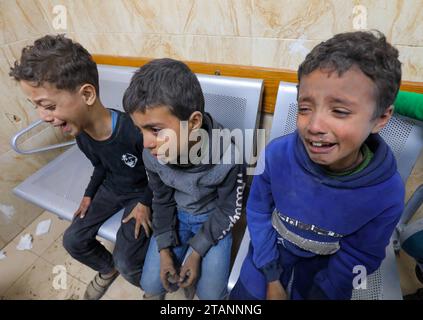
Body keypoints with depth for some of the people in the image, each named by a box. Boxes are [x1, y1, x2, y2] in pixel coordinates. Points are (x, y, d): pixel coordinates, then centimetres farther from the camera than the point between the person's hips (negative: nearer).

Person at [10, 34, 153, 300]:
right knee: (73, 240, 4)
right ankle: (108, 269, 35)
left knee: (126, 262, -16)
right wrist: (89, 195, 5)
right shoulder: (81, 133, -11)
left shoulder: (135, 131, -36)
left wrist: (145, 202, -19)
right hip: (110, 188, 7)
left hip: (142, 193, -6)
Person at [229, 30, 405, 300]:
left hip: (326, 260, 0)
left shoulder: (387, 193, -28)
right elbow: (258, 211, -15)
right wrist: (272, 279, -10)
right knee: (246, 293, 16)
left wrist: (321, 293, -9)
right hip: (273, 245, 1)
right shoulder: (278, 154, -30)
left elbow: (358, 255, -11)